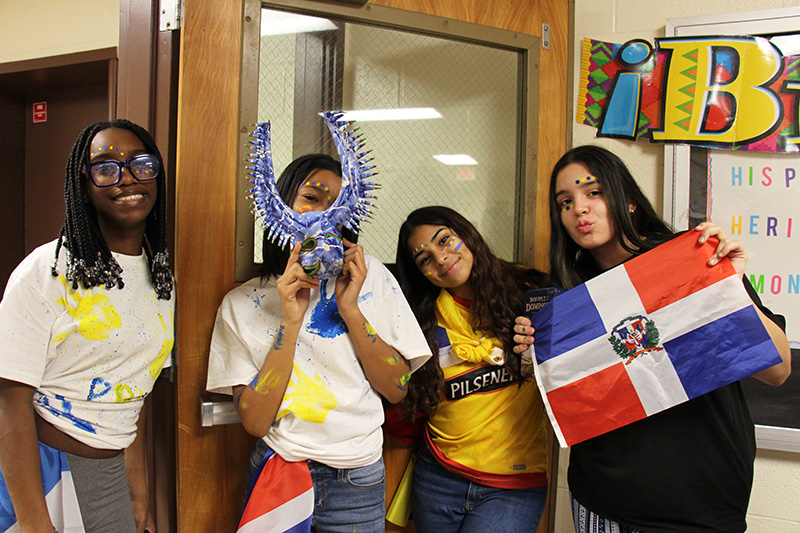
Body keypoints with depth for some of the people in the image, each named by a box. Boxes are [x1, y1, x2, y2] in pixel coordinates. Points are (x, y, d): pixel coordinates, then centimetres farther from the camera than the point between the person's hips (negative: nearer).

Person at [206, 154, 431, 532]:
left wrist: (349, 309, -15)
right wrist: (291, 320, -19)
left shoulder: (370, 276, -2)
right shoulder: (241, 304, -3)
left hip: (357, 484, 1)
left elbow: (397, 389, -4)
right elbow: (255, 422, -11)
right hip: (277, 476, 0)